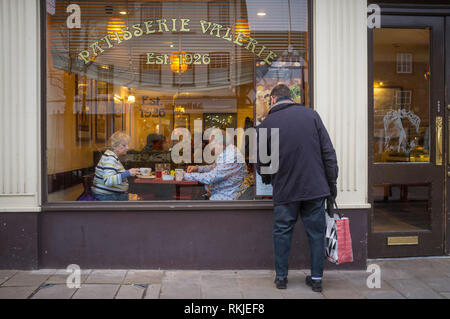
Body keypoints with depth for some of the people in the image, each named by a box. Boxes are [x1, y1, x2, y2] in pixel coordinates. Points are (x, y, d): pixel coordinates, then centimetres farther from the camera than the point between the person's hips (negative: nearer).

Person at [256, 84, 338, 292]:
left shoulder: (265, 125, -3)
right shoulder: (311, 114, 1)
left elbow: (261, 164, 5)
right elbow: (328, 152, 0)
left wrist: (268, 179, 26)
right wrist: (332, 183, 7)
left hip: (285, 190, -1)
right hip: (315, 187, 2)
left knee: (282, 232, 13)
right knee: (316, 232, 12)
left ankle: (281, 277, 21)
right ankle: (316, 278, 20)